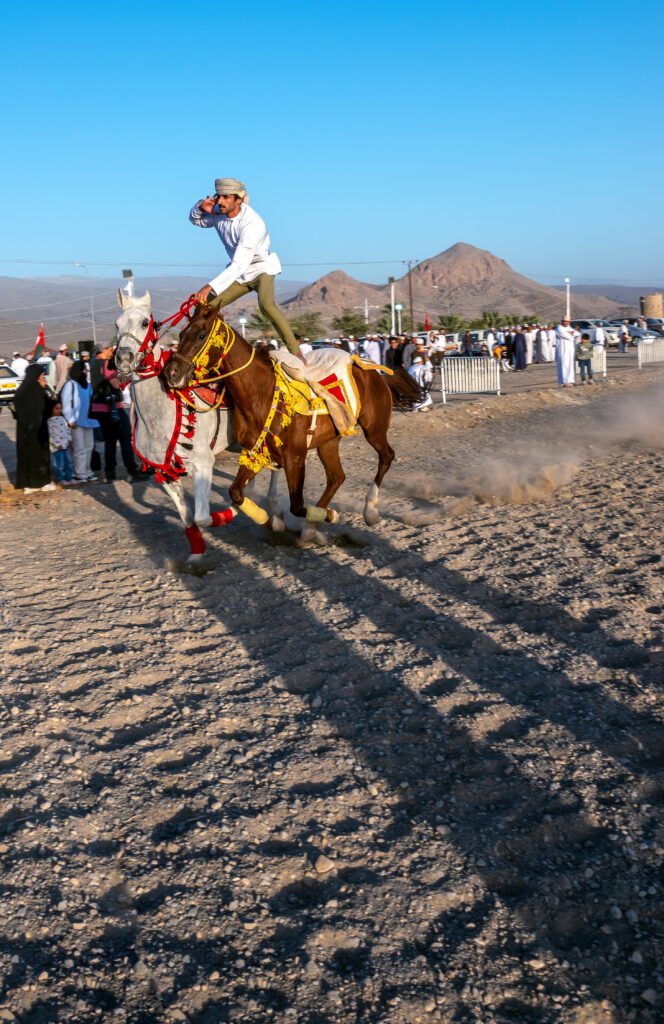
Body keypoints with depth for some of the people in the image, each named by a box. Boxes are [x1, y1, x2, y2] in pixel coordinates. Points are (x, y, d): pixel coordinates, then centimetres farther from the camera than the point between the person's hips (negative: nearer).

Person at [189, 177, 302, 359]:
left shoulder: (252, 223, -32)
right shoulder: (218, 213, -10)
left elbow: (238, 265, -39)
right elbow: (195, 220, 13)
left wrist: (210, 286, -45)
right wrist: (201, 207, -14)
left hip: (261, 269, -7)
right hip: (240, 274, 7)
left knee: (266, 304, -35)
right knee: (207, 306, -1)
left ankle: (295, 352, -32)